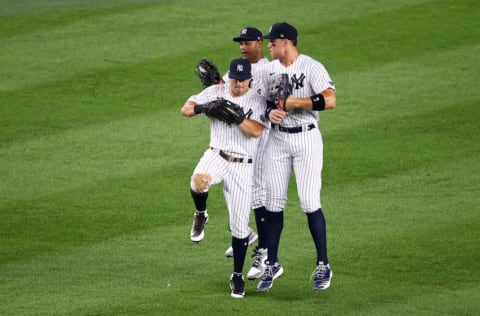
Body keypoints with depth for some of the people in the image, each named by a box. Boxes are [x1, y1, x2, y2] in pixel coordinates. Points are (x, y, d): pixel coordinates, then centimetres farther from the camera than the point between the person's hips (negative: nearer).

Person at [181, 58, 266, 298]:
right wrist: (203, 107, -22)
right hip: (216, 157, 0)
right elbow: (185, 109, -1)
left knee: (239, 226, 2)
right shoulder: (216, 92, 4)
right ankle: (200, 215, -3)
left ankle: (237, 276, 18)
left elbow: (257, 131, -15)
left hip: (243, 168, 0)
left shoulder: (257, 101, 0)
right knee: (199, 181, -37)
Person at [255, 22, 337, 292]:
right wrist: (269, 112, -10)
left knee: (310, 204, -6)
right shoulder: (269, 70, 7)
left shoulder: (312, 67, -12)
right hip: (277, 140, 5)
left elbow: (330, 100, -23)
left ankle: (323, 265, 5)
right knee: (274, 204, 5)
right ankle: (272, 265, 16)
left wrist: (293, 102, -23)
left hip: (306, 140, -5)